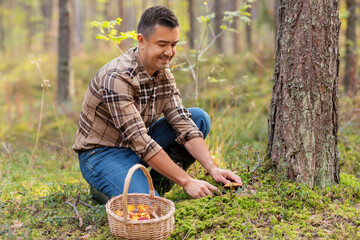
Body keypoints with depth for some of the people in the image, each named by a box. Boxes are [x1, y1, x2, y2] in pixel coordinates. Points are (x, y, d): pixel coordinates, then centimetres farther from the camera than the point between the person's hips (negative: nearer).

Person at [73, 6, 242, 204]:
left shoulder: (164, 74, -2)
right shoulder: (117, 78, -28)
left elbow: (184, 125, -6)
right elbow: (141, 142, -31)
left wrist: (212, 168, -21)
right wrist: (186, 181, -31)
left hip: (138, 148, 8)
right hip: (102, 154, -8)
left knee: (199, 117, -2)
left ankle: (158, 183, -2)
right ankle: (103, 191, -2)